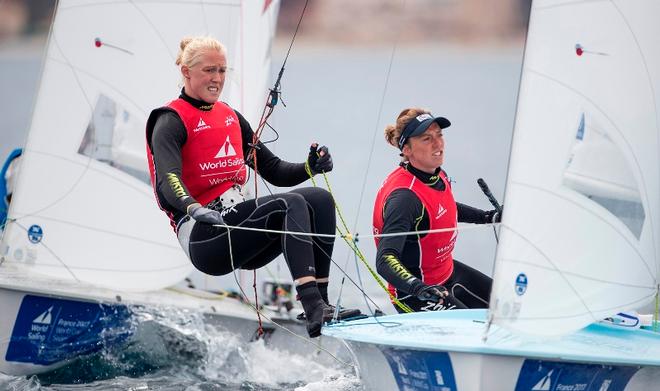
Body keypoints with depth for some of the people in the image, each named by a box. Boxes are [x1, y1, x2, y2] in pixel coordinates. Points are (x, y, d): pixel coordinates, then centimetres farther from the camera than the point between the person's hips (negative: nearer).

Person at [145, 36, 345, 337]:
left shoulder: (231, 117, 20)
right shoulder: (171, 121, -4)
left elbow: (274, 171, 22)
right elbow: (168, 180, -23)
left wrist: (310, 167, 0)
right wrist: (194, 208, -44)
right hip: (205, 237, -8)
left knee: (319, 198, -11)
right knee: (292, 205, -27)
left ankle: (321, 299, -17)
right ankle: (313, 310, -40)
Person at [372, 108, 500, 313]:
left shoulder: (438, 176, -4)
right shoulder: (404, 196, -31)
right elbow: (385, 260, -39)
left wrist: (489, 217, 19)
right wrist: (419, 289, -53)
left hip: (448, 272, 9)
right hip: (414, 296, -9)